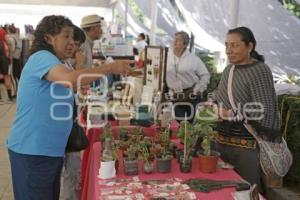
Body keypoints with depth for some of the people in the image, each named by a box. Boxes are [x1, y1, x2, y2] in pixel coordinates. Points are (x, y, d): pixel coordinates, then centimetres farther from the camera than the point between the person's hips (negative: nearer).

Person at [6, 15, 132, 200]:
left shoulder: (57, 66, 16)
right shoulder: (41, 57, -15)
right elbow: (70, 79, -33)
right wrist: (110, 67, -27)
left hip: (52, 149, 9)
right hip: (32, 150, -9)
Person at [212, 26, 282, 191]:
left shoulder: (259, 71, -14)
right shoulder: (229, 69, 7)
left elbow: (264, 112, -21)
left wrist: (230, 114, -20)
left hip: (246, 145, -7)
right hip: (222, 140, 7)